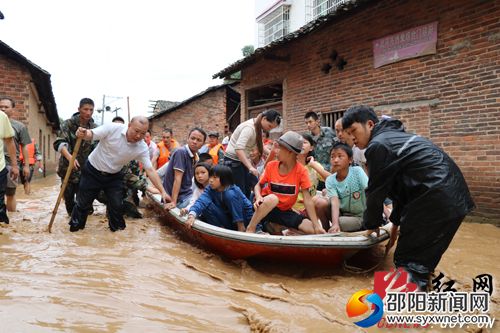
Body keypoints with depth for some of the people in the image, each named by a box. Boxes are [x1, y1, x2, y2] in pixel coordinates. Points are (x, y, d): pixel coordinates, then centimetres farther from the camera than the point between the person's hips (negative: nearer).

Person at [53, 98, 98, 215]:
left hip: (85, 169, 1)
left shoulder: (95, 128, 1)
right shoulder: (68, 124, -8)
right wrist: (69, 157, -38)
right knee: (68, 197, 12)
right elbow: (59, 142, -21)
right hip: (68, 168, -1)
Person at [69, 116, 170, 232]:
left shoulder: (142, 148, -18)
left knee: (116, 205, 4)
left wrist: (162, 191, -23)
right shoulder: (112, 128, -25)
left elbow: (150, 170, -17)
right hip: (92, 171, -2)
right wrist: (83, 134, -47)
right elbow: (91, 135, -20)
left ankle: (118, 229, 27)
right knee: (83, 202, 9)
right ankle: (74, 227, 31)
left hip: (114, 176, 2)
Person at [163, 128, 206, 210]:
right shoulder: (181, 152, -15)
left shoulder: (195, 157, 8)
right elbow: (177, 179, -20)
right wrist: (173, 202, -22)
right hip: (179, 198, -8)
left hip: (188, 193, 8)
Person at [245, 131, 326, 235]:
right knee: (272, 198, -37)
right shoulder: (271, 165, -8)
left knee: (314, 231, -16)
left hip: (285, 211, 1)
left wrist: (317, 225, -19)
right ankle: (250, 228, -20)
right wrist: (258, 197, -24)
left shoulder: (301, 171, -12)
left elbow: (307, 199, -14)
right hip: (267, 205, -1)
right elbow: (259, 185, 0)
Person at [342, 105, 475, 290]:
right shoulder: (393, 137, 21)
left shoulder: (378, 145, -10)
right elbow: (400, 185, 26)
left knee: (408, 261, -1)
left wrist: (371, 224, 13)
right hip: (454, 197, 10)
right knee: (424, 259, 21)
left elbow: (376, 190, -3)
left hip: (438, 200, -10)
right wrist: (396, 221, 31)